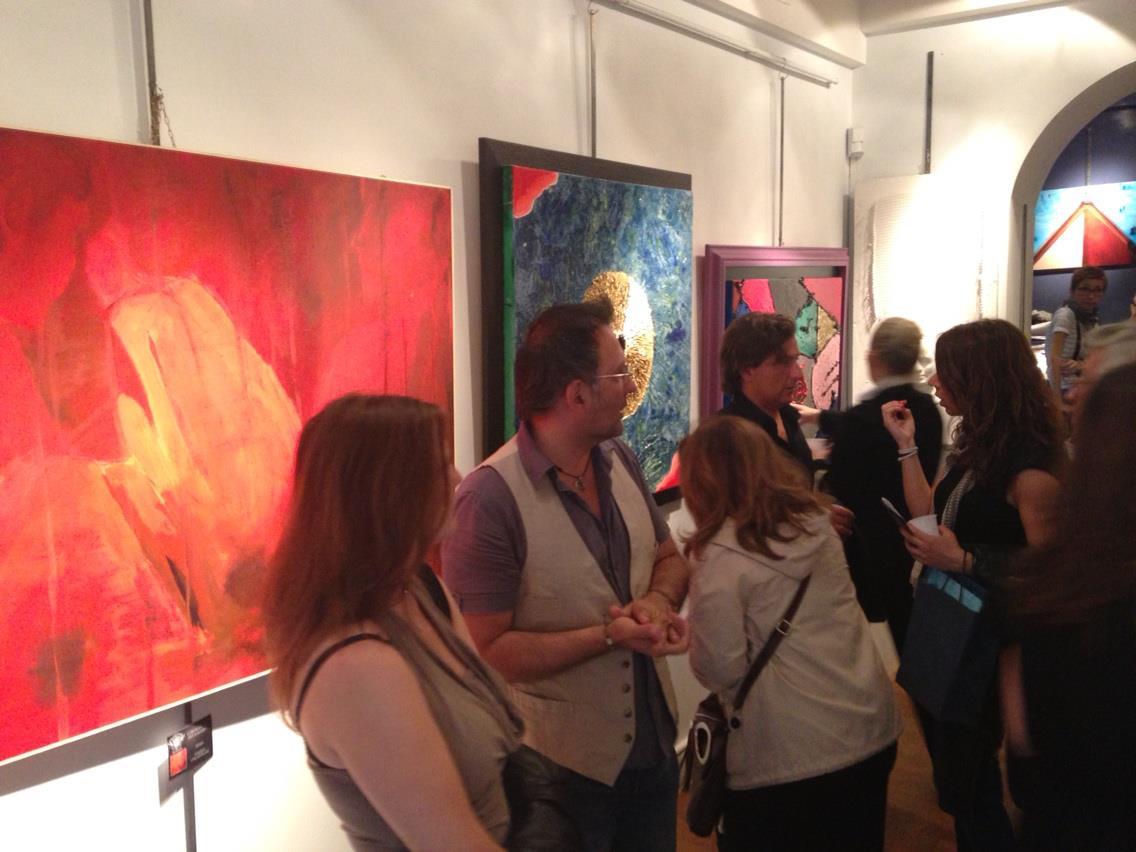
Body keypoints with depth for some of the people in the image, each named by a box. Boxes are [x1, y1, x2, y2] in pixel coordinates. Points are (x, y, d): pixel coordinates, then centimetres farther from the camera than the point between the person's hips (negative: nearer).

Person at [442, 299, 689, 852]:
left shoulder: (621, 461, -1)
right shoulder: (490, 499, -24)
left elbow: (669, 560, 9)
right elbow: (486, 651, -22)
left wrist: (659, 602, -12)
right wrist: (609, 636, -25)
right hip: (563, 767, -6)